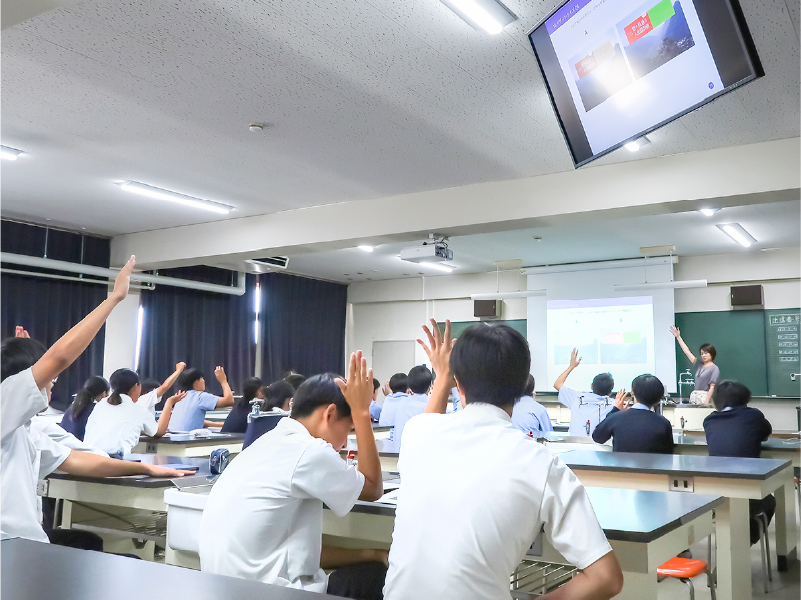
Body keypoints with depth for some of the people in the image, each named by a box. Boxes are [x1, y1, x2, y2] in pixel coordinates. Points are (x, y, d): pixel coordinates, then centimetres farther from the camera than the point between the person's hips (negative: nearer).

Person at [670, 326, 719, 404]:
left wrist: (706, 402, -18)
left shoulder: (714, 368, -4)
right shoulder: (699, 365, 15)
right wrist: (678, 337, 22)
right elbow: (687, 351, 20)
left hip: (705, 397, -6)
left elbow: (712, 387, -10)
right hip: (694, 397, 6)